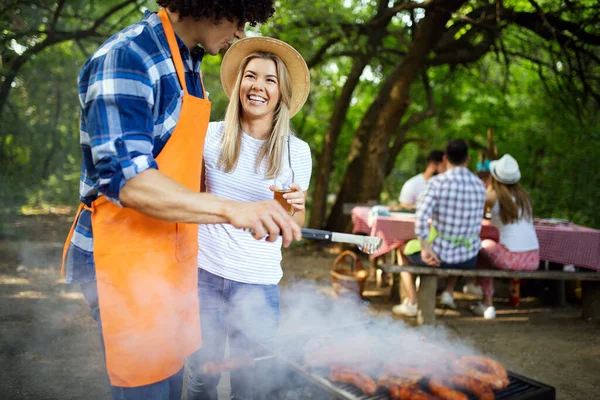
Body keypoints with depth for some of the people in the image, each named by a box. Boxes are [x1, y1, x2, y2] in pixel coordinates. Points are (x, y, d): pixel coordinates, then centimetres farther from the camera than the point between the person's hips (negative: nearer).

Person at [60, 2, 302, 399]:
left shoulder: (189, 65, 13)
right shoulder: (125, 57, -17)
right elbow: (126, 179, -26)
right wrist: (232, 209, -35)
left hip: (172, 254, 9)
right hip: (126, 253, -8)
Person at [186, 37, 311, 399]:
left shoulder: (297, 151, -2)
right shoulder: (211, 135, -4)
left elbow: (296, 223, 7)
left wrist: (295, 206, -14)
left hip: (259, 283, 0)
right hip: (205, 273, 0)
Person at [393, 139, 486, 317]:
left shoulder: (437, 182, -14)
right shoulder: (480, 186, 1)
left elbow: (421, 217, -26)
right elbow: (476, 225, 13)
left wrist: (425, 248, -18)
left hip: (439, 254, -4)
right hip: (469, 259, 4)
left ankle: (412, 302, 27)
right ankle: (449, 293, 31)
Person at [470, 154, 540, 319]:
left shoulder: (494, 196, -4)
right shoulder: (523, 195, 12)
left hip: (511, 259, -5)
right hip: (533, 260, 5)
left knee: (482, 248, 25)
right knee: (489, 244, 29)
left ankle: (487, 304, 23)